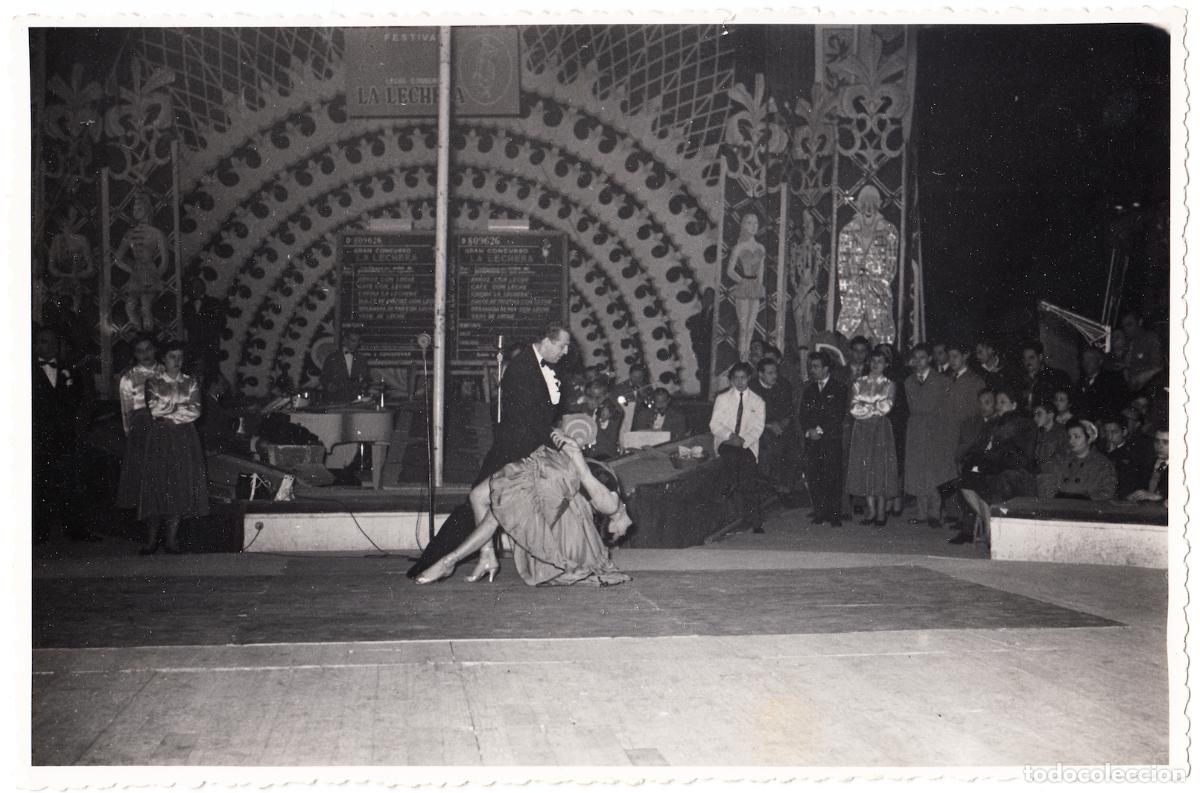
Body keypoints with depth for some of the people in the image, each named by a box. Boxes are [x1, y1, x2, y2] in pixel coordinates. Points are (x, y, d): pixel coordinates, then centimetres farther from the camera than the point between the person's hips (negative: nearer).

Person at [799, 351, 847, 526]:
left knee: (832, 477, -8)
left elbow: (838, 415, -4)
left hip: (831, 439, -4)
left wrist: (821, 430, -10)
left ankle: (835, 515, -3)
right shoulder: (809, 389, 18)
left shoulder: (838, 388, 3)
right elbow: (803, 415, 13)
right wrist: (808, 430, -5)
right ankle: (819, 513, 4)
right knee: (813, 477, -3)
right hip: (811, 440, 4)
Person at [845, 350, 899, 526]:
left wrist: (865, 406, -6)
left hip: (881, 428, -2)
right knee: (864, 467, 0)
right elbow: (854, 408, -1)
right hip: (862, 429, 2)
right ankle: (871, 510, 7)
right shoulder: (859, 383, 10)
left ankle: (881, 511, 1)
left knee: (881, 468, -4)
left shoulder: (889, 385, 6)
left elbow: (886, 408, -8)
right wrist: (875, 407, -8)